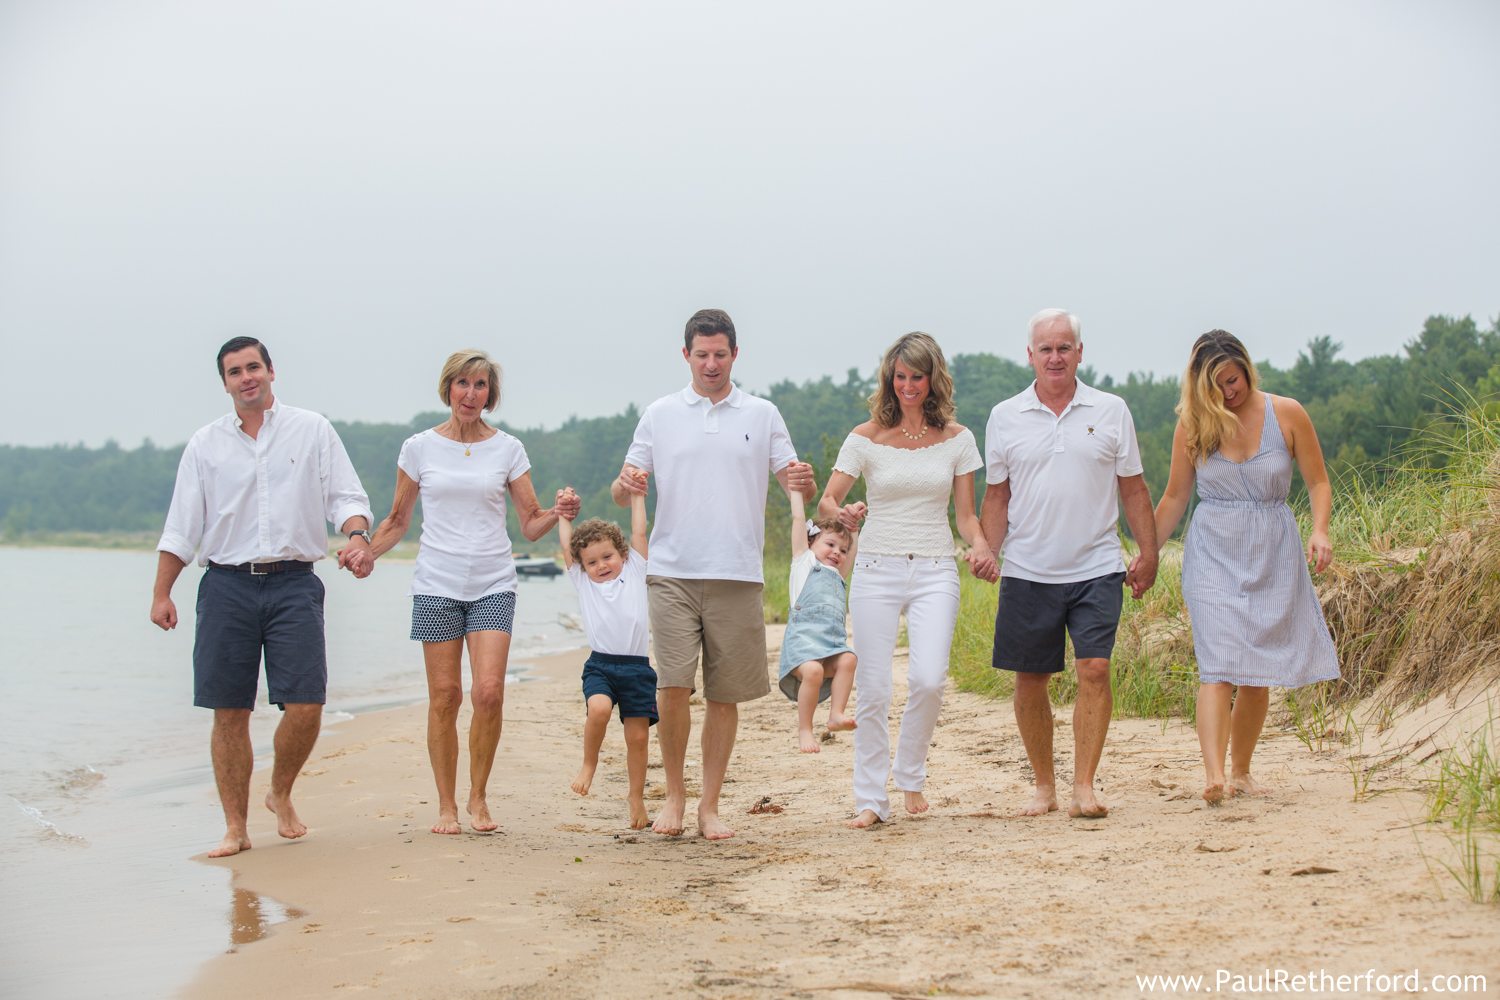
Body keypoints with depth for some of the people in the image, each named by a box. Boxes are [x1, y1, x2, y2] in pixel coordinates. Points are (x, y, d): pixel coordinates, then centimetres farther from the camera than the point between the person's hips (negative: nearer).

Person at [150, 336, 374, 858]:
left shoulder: (312, 430, 8)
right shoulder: (205, 444, 11)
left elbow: (346, 496, 6)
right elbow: (181, 526, 12)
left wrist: (357, 535, -14)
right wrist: (161, 593, 6)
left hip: (293, 584, -1)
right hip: (227, 585, 1)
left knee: (305, 706, -9)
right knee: (229, 713, 1)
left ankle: (281, 794, 18)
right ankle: (235, 827, 11)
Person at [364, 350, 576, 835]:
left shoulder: (508, 449, 6)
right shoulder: (420, 448, 6)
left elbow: (531, 525, 7)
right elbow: (398, 521, 12)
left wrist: (556, 514, -14)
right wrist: (364, 552, -5)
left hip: (493, 585, 0)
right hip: (437, 584, 0)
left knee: (488, 692, -13)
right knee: (445, 697, -1)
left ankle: (478, 798, 4)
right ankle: (446, 806, 12)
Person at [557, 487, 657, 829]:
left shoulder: (634, 572, 12)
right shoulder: (582, 581, 13)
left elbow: (639, 532, 11)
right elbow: (567, 546, 16)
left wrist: (637, 496, 13)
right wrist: (563, 511, 23)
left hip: (637, 666, 0)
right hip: (600, 665, 0)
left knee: (638, 736, 0)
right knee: (599, 708, -29)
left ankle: (636, 796, 18)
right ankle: (589, 763, -4)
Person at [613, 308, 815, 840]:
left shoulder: (762, 415, 11)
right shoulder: (660, 414, 10)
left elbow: (797, 488, 10)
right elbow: (623, 491, 10)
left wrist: (803, 481, -14)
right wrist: (625, 484, -14)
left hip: (737, 575, 1)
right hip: (672, 572, -1)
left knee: (725, 695, 4)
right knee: (672, 686, -10)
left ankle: (710, 804, 15)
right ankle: (673, 794, 8)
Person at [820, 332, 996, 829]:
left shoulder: (957, 438, 7)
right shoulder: (866, 438, 3)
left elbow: (966, 513, 10)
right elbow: (826, 501, 0)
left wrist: (980, 544, -10)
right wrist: (841, 513, -23)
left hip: (934, 571, 0)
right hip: (876, 569, 0)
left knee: (928, 678, -17)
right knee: (873, 689, -3)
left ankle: (911, 774, 9)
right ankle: (870, 799, 10)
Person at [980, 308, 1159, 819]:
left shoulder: (1110, 411, 5)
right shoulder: (1005, 417, 6)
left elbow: (1134, 489, 9)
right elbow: (996, 496, 10)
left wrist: (1148, 554, 4)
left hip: (1096, 569, -1)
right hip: (1028, 571, 1)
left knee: (1095, 670, -11)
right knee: (1030, 680, 5)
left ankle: (1084, 786, -5)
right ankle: (1044, 785, 19)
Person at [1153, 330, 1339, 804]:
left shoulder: (1286, 414, -2)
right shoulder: (1193, 425, 1)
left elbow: (1318, 483, 3)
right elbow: (1174, 497, 10)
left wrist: (1320, 530, -14)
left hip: (1271, 553, 1)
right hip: (1213, 554, -1)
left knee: (1258, 673, 5)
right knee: (1218, 664, -16)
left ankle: (1241, 770, 21)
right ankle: (1213, 774, -26)